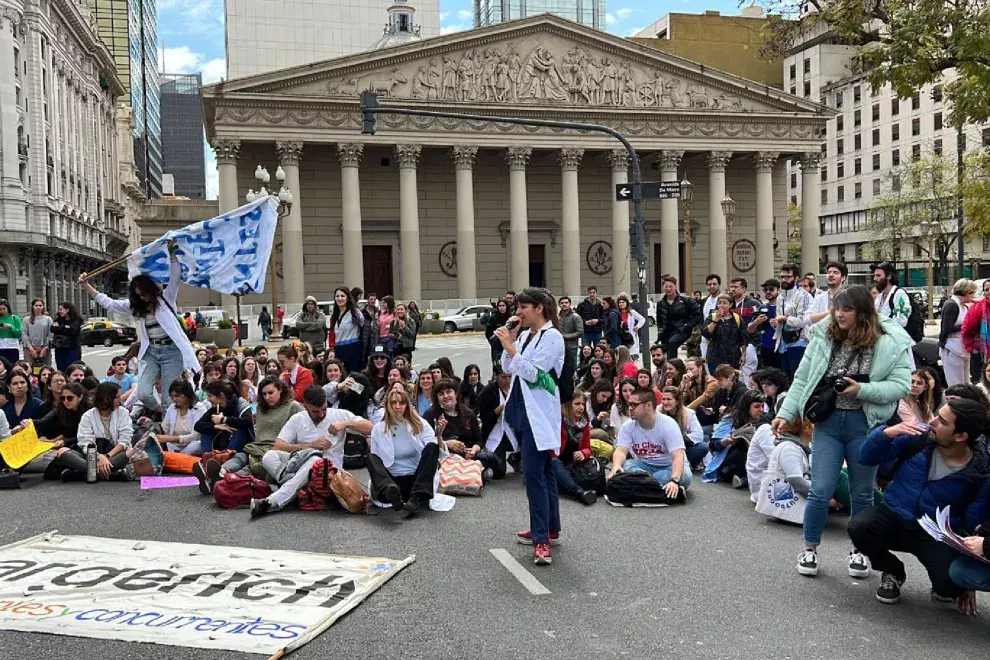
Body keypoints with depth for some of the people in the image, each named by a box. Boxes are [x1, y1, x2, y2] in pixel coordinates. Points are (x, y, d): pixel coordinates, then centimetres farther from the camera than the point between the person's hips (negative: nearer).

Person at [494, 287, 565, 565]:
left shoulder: (552, 337, -11)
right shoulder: (525, 335, 12)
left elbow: (531, 373, -19)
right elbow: (508, 368, 14)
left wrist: (509, 346, -17)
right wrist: (509, 342, 2)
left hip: (538, 414, -9)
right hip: (522, 411, 9)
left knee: (534, 474, -13)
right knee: (542, 471, 16)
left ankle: (542, 540, -13)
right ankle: (549, 528, 26)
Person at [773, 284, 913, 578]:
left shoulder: (890, 342, -7)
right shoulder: (823, 336, 0)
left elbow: (902, 385, -9)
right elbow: (802, 378, 4)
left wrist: (862, 390, -21)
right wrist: (785, 413, -2)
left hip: (865, 425, -1)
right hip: (827, 422, 1)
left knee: (862, 493, 13)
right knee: (820, 491, 0)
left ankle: (859, 551, 31)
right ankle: (809, 548, 19)